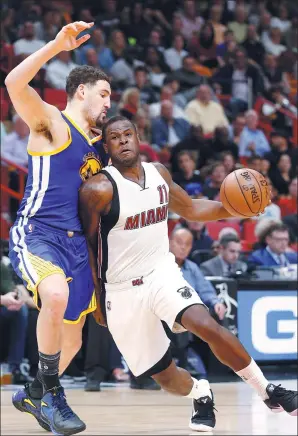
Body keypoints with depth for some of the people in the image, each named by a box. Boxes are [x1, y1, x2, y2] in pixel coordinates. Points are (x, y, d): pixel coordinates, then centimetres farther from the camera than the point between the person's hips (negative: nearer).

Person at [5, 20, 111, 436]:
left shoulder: (98, 143, 20)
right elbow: (14, 84, -23)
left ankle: (34, 395, 37)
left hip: (76, 242, 8)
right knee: (56, 294, -37)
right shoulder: (51, 121, -3)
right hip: (36, 234, -8)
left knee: (72, 340, 11)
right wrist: (57, 46, -28)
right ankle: (49, 390, -22)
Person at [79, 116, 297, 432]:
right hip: (122, 290, -2)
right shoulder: (99, 189, -15)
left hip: (162, 273, 3)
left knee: (207, 326, -26)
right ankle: (201, 395, 36)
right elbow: (86, 246, -6)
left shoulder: (159, 174, 2)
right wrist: (96, 299, -3)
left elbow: (190, 209, 18)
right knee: (165, 376, 1)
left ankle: (268, 392, -12)